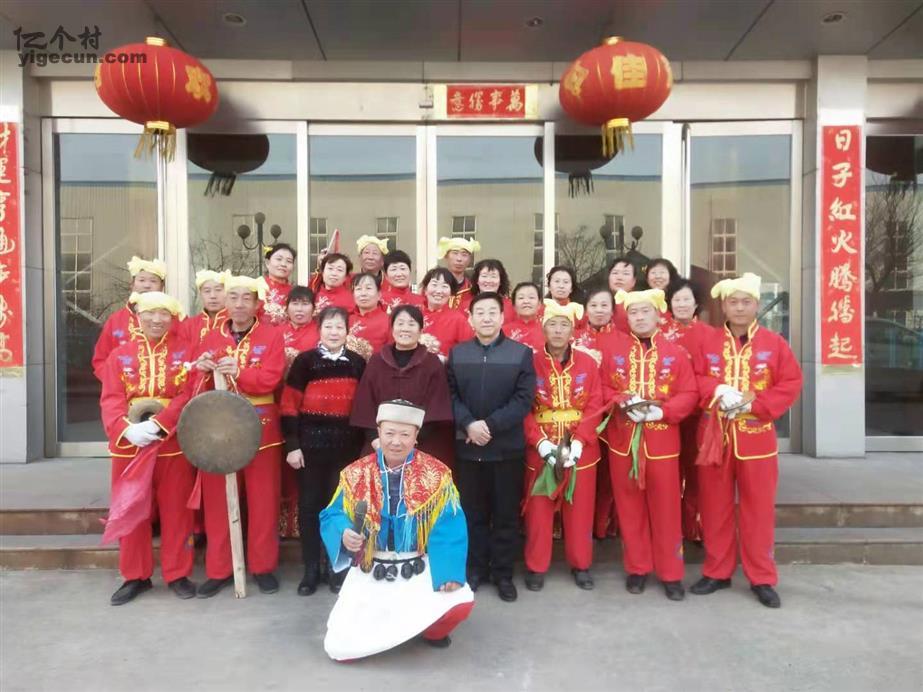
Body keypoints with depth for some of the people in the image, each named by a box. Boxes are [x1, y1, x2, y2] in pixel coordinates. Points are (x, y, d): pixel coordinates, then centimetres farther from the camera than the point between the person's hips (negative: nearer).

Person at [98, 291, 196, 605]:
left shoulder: (185, 350, 0)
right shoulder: (120, 354, 7)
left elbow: (189, 395, -10)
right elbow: (111, 400, -3)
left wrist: (157, 424, -22)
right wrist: (127, 428, -22)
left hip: (174, 444, -2)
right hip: (129, 444, 2)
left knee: (176, 511, 6)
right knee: (130, 511, 11)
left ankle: (178, 574, 20)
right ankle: (135, 576, 25)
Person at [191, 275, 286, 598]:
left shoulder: (272, 335, 0)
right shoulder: (212, 337, 11)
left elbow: (271, 379, -13)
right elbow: (199, 386, 6)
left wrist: (238, 373, -26)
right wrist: (204, 372, -15)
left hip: (260, 427, -3)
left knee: (262, 500, 4)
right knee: (217, 500, 6)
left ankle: (263, 566, 18)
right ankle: (218, 569, 19)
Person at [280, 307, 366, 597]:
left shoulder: (358, 363, 4)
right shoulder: (305, 361, -2)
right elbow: (289, 406, -4)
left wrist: (365, 440, 4)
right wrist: (292, 445, -8)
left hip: (346, 445, 1)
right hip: (311, 444, -1)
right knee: (309, 506, 6)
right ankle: (311, 570, 18)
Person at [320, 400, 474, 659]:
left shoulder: (437, 474, -7)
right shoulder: (355, 474, -3)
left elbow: (449, 530, -12)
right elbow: (332, 517, -2)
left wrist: (449, 573, -25)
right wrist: (345, 534, -25)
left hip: (421, 570, -1)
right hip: (369, 573, 1)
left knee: (460, 603, -26)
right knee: (340, 648, -9)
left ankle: (431, 629, 11)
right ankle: (377, 618, 25)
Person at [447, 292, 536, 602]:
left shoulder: (522, 353, -1)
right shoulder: (457, 353, 7)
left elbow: (524, 399, -8)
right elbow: (450, 395, 1)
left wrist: (491, 425, -16)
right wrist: (468, 424, -16)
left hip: (507, 447, -1)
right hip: (467, 447, 2)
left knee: (506, 514, 7)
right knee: (472, 512, 11)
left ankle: (503, 572, 21)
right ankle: (475, 568, 26)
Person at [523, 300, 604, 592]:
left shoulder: (588, 363, 1)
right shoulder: (532, 364, -2)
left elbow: (594, 407, -2)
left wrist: (579, 441, -13)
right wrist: (540, 441, -16)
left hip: (580, 449, 1)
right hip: (541, 449, -1)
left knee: (579, 510, 10)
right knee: (539, 510, 5)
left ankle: (581, 565, 27)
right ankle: (536, 567, 20)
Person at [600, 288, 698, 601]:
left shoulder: (675, 352, 2)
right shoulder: (612, 350, 5)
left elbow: (689, 394, -2)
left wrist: (663, 411, -17)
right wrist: (622, 403, -15)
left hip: (662, 442, -1)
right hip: (623, 441, 1)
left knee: (666, 508, 5)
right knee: (630, 508, 9)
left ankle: (671, 573, 19)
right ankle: (636, 568, 23)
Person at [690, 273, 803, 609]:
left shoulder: (774, 343, 0)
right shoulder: (707, 342, 3)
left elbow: (791, 384, -3)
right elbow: (695, 380, 1)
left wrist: (756, 403, -16)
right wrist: (718, 392, -18)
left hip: (757, 438, -1)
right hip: (713, 436, 1)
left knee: (758, 510, 5)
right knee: (715, 508, 9)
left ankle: (762, 579, 18)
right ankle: (717, 572, 23)